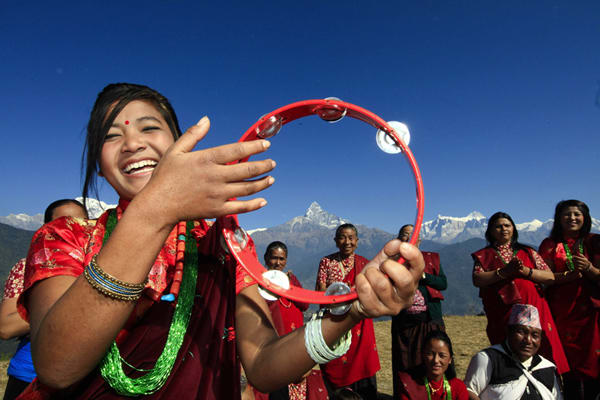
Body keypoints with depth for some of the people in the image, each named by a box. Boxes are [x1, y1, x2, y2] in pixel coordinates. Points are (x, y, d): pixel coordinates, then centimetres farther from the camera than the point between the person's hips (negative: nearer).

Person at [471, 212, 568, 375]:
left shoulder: (528, 252, 18)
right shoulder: (484, 255, 11)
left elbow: (550, 277, 9)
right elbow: (477, 280, -5)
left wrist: (526, 271, -7)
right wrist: (504, 271, -14)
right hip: (502, 314, -2)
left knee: (540, 351, -6)